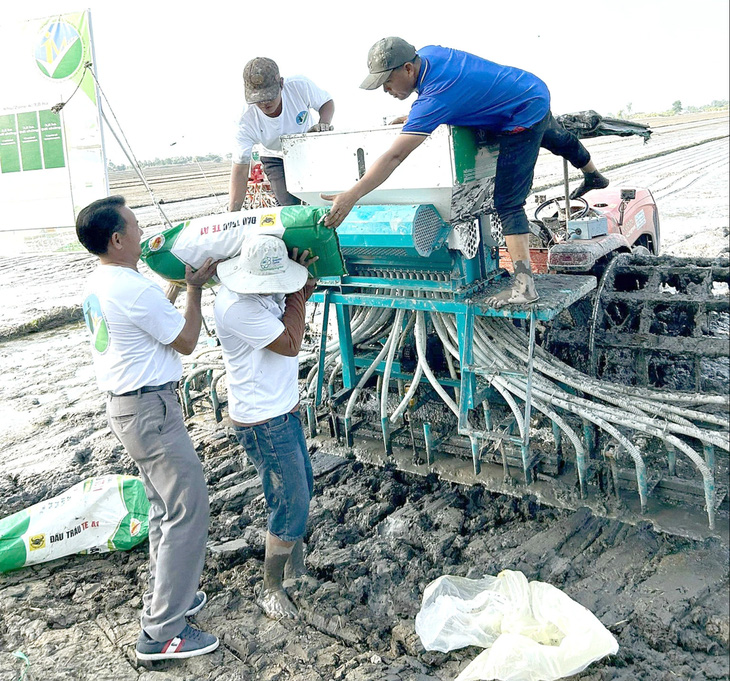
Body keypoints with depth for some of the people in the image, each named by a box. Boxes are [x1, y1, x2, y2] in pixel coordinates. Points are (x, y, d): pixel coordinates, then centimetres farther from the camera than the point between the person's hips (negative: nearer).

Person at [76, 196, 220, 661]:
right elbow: (187, 341, -12)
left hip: (125, 404, 10)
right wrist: (196, 287, -2)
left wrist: (180, 282, 16)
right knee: (188, 512, -4)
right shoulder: (136, 290, -23)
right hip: (150, 409, -10)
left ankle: (167, 596, 32)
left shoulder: (97, 285, 8)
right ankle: (162, 632, 3)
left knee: (165, 507, 20)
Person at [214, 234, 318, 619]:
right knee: (291, 505, -3)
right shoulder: (236, 306, -26)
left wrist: (303, 284, 3)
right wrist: (297, 292, -14)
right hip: (263, 424, -10)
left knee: (302, 485, 23)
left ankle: (295, 566, 43)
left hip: (284, 411, 10)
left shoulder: (264, 293, 1)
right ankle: (270, 590, 16)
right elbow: (290, 344, -22)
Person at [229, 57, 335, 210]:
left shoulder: (300, 86, -30)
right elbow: (240, 172, -29)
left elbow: (327, 102, -8)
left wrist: (324, 124, -32)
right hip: (277, 161, -1)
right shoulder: (247, 123, -32)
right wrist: (233, 215, -37)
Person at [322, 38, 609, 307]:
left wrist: (351, 196, -45)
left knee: (508, 204, -14)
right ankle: (593, 175, 69)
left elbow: (395, 157, -42)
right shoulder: (427, 53, -10)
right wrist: (413, 119, 6)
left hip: (524, 119, -10)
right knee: (557, 139, 38)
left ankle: (524, 285, -17)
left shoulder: (435, 97, -36)